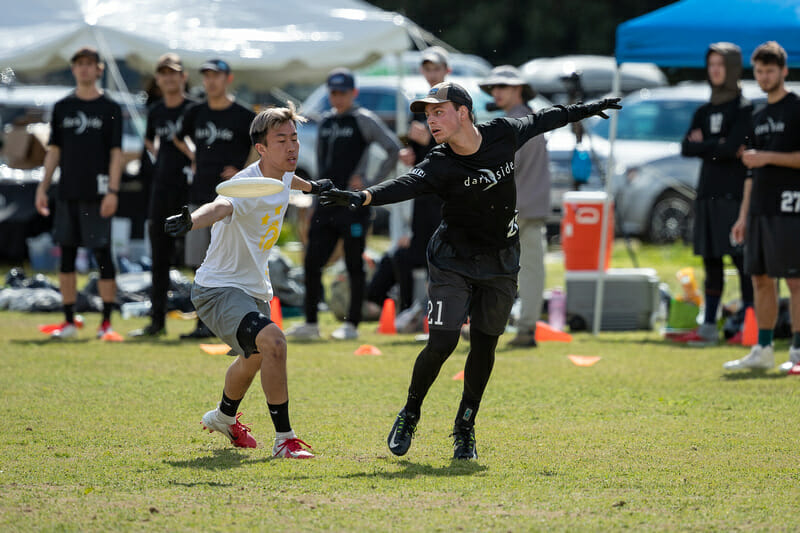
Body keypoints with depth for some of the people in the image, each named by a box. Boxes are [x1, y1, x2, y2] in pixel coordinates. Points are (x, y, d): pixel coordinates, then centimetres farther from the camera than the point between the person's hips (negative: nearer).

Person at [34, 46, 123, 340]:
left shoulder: (110, 108, 0)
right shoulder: (62, 107, 11)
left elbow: (116, 153, -3)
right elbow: (54, 150, 14)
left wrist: (113, 191, -12)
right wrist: (43, 187, 7)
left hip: (97, 193, -4)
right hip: (68, 192, 4)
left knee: (102, 254, -3)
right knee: (66, 255, 5)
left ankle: (107, 321, 2)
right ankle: (69, 321, 11)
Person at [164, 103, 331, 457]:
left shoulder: (282, 176, -2)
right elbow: (220, 207, -51)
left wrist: (311, 186, 47)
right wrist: (191, 221, -73)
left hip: (254, 291, 10)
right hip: (218, 290, -10)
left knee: (253, 359, 31)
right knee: (273, 342, -31)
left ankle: (224, 417, 61)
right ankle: (284, 439, -21)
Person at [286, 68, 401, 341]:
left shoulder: (364, 120, -6)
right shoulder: (326, 121, 15)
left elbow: (395, 149, -13)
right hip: (326, 203, 7)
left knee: (354, 265, -1)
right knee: (312, 263, 3)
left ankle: (352, 324, 4)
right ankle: (310, 323, 10)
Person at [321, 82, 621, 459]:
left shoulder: (504, 134, -9)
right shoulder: (439, 165, -20)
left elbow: (541, 120, 10)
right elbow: (406, 184, -38)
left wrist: (587, 109, 26)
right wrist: (362, 198, -58)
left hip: (500, 263, 3)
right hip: (452, 262, -3)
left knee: (484, 346, 4)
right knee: (442, 343, -13)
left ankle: (465, 428, 21)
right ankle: (409, 415, 11)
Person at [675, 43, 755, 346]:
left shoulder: (744, 108, -2)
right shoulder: (705, 111, 17)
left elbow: (731, 146, -14)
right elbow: (686, 148, 5)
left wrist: (703, 144, -1)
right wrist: (719, 147, -9)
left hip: (734, 193, -7)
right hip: (708, 192, 7)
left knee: (741, 258, -10)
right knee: (711, 262, 8)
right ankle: (708, 327, 11)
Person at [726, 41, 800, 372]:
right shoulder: (759, 118, 19)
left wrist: (767, 157, -14)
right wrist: (743, 216, 19)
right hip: (760, 208, 8)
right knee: (760, 278, 8)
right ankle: (763, 351, 13)